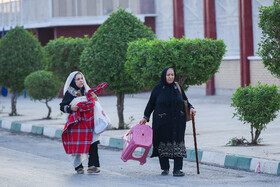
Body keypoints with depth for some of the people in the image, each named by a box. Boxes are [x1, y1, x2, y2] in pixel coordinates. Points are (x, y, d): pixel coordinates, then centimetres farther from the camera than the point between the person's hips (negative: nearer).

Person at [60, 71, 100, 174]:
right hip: (76, 123, -3)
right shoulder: (69, 93, 3)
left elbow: (93, 106, 24)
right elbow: (62, 107, 3)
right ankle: (79, 167, 8)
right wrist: (71, 108, -15)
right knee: (77, 145, -4)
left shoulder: (87, 92, 16)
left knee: (93, 143, -11)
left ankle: (92, 166, -11)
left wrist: (96, 100, 4)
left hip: (89, 122, 3)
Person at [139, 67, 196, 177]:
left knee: (177, 144, -7)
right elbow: (151, 104, 5)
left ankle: (177, 169, -6)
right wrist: (146, 117, 0)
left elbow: (185, 101, 15)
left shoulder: (177, 87, 7)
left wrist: (190, 108, -3)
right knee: (163, 144, 0)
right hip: (162, 122, -1)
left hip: (177, 122, 1)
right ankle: (165, 169, 14)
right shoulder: (158, 89, 1)